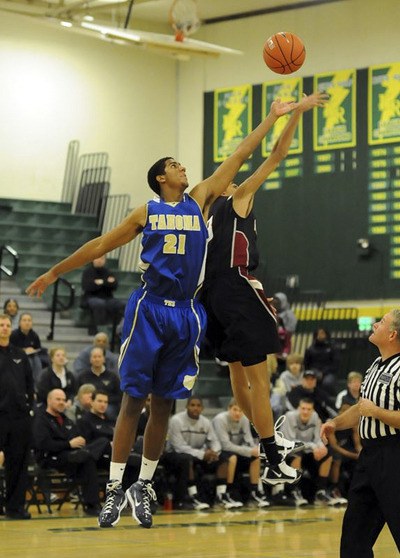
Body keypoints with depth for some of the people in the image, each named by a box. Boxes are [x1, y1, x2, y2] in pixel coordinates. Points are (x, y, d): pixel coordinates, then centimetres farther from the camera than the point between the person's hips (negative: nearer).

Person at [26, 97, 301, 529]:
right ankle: (114, 488, -1)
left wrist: (272, 117, 13)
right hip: (149, 309, -2)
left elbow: (237, 158, 12)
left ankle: (143, 487, 16)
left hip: (186, 314, 2)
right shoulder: (146, 213, 7)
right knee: (133, 400, -3)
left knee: (164, 404, 7)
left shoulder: (200, 200, 12)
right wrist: (55, 272, 16)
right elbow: (100, 245, 13)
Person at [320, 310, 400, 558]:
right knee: (355, 530, 13)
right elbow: (362, 407, 27)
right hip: (369, 454, 10)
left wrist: (374, 411, -16)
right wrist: (336, 423, 13)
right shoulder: (376, 366, 15)